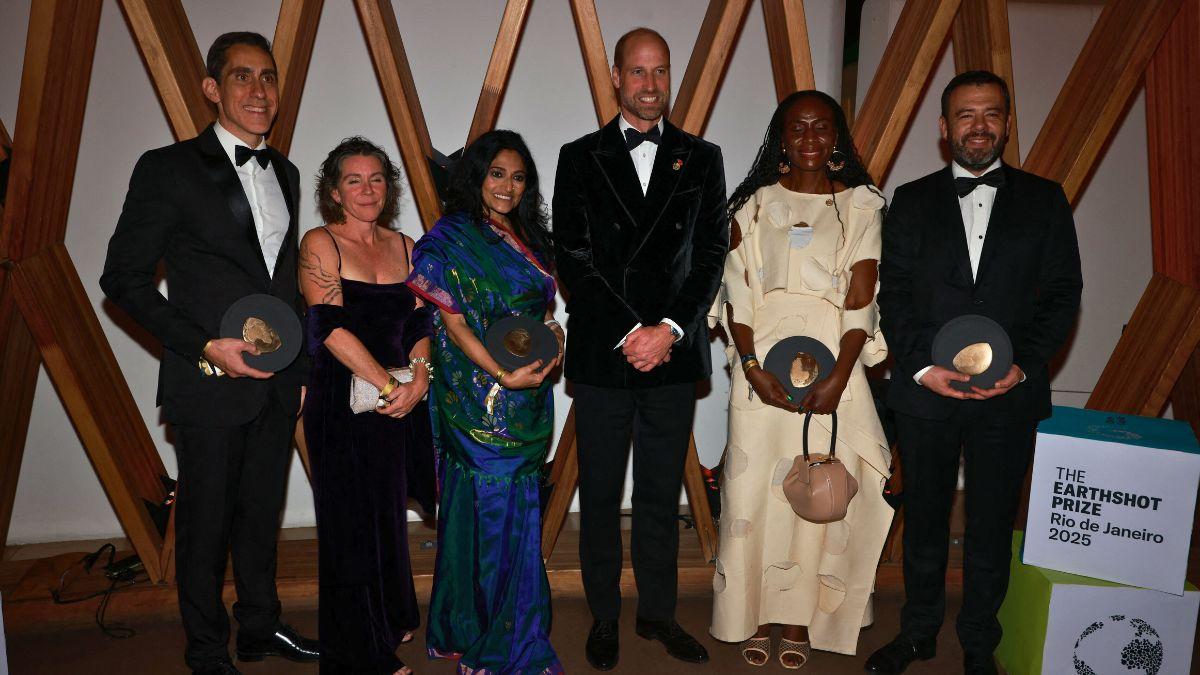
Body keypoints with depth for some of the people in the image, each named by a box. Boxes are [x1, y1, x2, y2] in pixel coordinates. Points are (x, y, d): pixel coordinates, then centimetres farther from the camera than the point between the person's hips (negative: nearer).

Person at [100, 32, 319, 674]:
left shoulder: (284, 173, 11)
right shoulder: (169, 168, -7)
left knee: (262, 512, 17)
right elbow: (123, 277, -8)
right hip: (209, 381, -5)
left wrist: (301, 364, 13)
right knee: (206, 522, 8)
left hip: (278, 382, 5)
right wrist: (205, 347, -16)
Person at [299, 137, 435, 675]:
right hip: (343, 403, -4)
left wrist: (418, 377, -12)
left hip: (399, 402, 5)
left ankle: (390, 620, 37)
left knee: (389, 513, 15)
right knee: (353, 521, 4)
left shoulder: (403, 246, 10)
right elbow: (332, 327, -16)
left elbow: (420, 323, 6)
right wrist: (388, 385, -18)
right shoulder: (319, 244, -6)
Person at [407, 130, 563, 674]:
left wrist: (553, 332, -2)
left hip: (529, 399, 7)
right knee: (492, 511, -1)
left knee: (519, 511, 13)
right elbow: (453, 323, -13)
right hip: (481, 400, -7)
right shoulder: (453, 239, -7)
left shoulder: (529, 238, 14)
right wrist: (503, 375, -23)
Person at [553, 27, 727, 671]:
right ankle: (604, 617, 26)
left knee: (662, 496, 12)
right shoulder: (580, 157, 5)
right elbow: (572, 257, -2)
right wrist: (630, 334, -10)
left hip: (673, 356, 1)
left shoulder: (701, 158, 9)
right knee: (600, 496, 9)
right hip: (601, 357, -1)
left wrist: (670, 329, -11)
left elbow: (711, 254, 2)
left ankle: (658, 612, 28)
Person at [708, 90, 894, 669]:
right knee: (755, 484, 2)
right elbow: (737, 294, 1)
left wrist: (839, 377, -14)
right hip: (761, 357, 1)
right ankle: (756, 614, 16)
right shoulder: (756, 204, 9)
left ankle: (799, 618, 17)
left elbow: (861, 300, -2)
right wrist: (752, 367, -12)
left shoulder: (861, 205, 6)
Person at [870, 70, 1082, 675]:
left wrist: (1024, 365, -11)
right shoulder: (912, 201, 7)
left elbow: (1063, 292, 2)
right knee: (924, 521, 12)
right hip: (925, 393, 0)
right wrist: (922, 365, -11)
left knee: (991, 528, 9)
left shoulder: (1044, 200, 7)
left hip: (1009, 396, 0)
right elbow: (893, 293, 1)